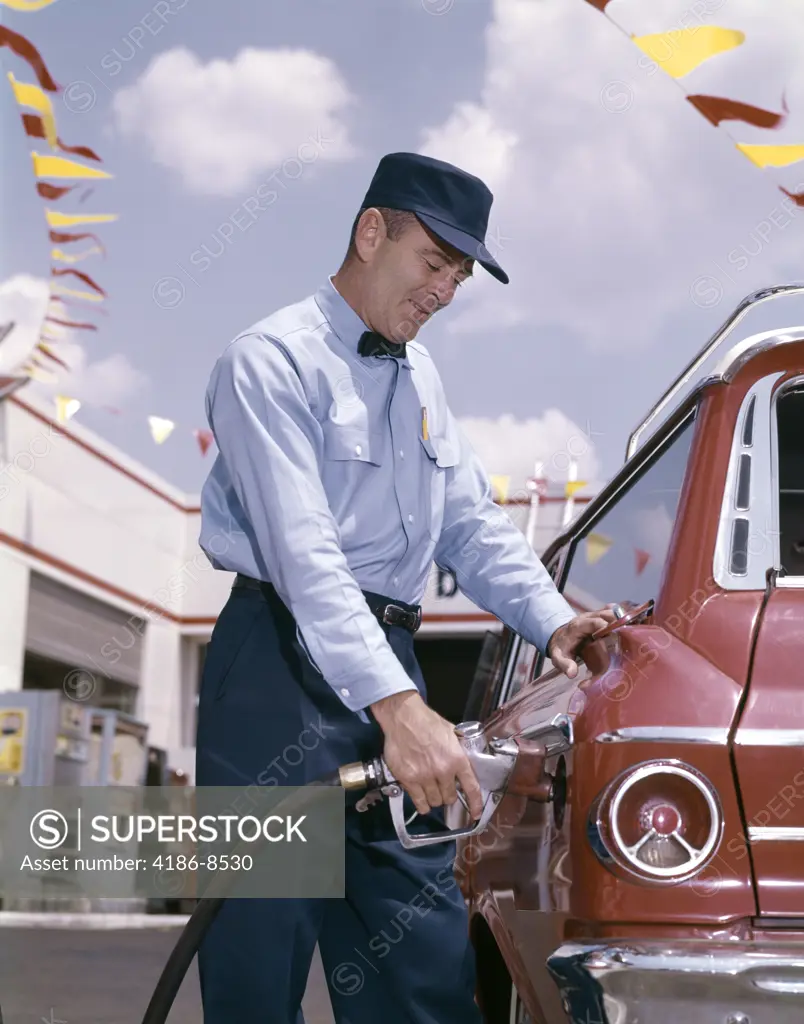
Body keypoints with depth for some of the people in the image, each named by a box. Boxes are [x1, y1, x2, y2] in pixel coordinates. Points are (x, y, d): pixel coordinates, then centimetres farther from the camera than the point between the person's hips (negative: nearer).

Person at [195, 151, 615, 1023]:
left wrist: (552, 621, 0)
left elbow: (471, 522, 18)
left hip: (392, 670, 8)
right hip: (285, 665, -8)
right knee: (264, 949, -2)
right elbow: (302, 550, -23)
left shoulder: (419, 375, 17)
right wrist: (394, 704, -32)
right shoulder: (273, 361, -10)